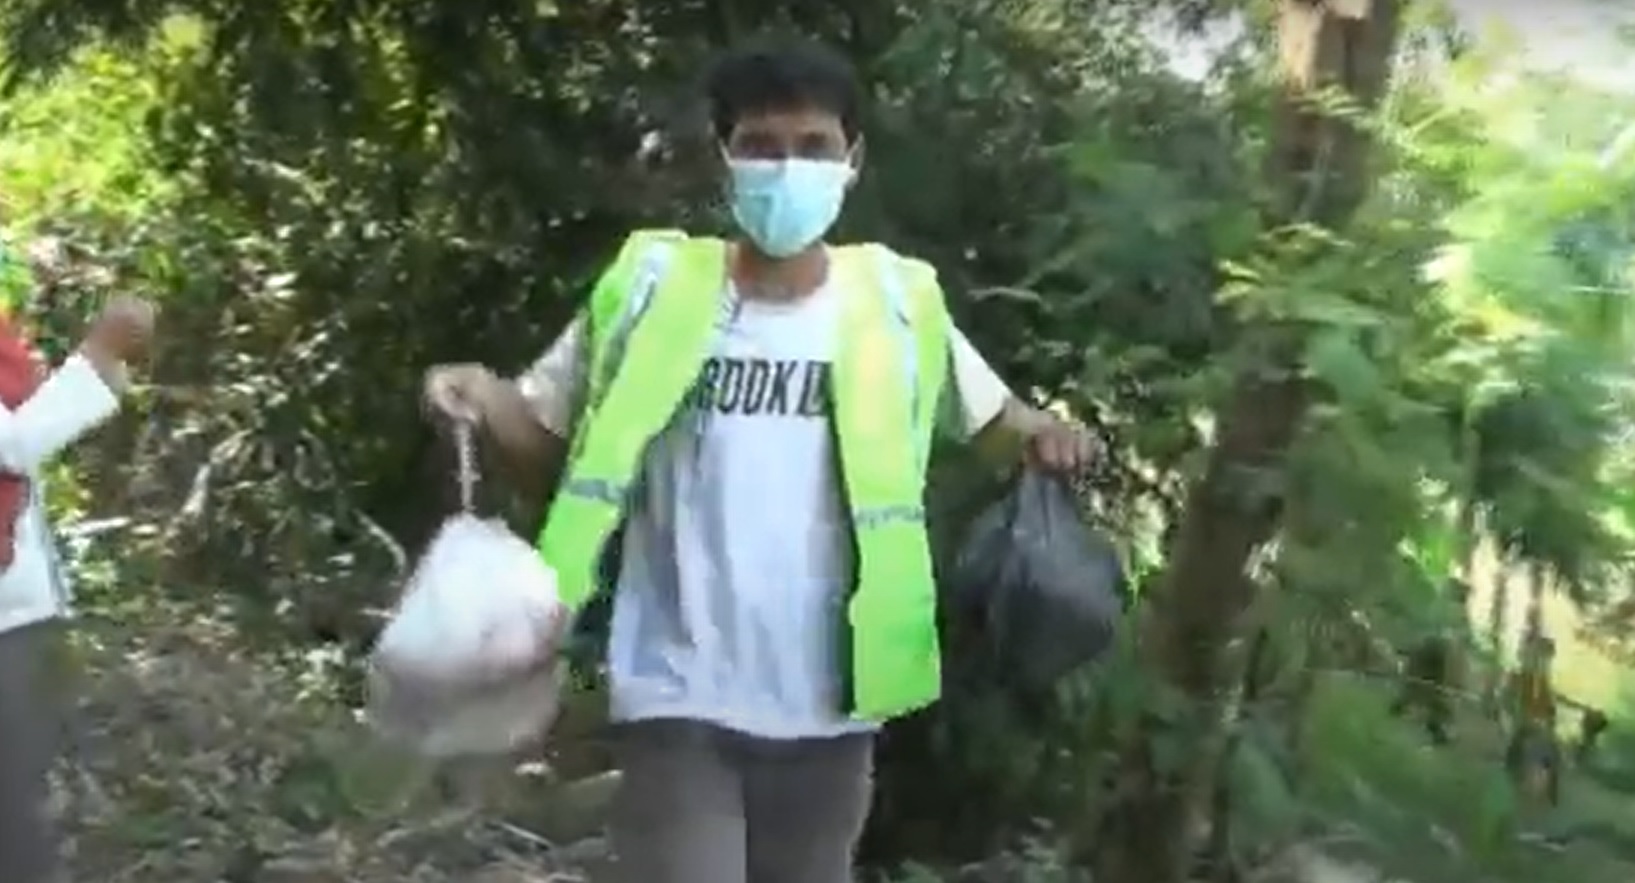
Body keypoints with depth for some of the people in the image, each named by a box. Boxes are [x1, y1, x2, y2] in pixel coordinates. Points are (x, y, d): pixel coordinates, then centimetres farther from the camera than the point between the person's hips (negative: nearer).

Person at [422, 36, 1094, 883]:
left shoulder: (895, 304, 0)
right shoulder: (651, 290, -4)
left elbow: (988, 416, 13)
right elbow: (546, 433, 4)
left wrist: (1042, 434, -10)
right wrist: (483, 398, -18)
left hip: (828, 707, 3)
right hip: (679, 700, -2)